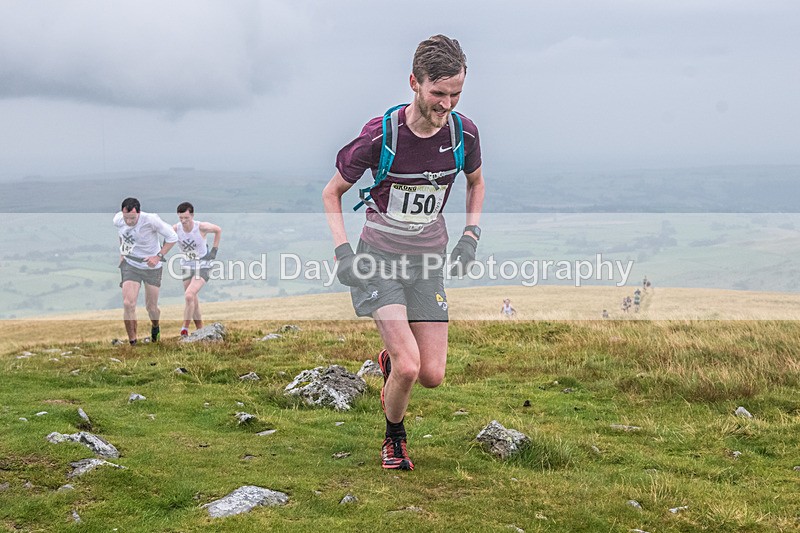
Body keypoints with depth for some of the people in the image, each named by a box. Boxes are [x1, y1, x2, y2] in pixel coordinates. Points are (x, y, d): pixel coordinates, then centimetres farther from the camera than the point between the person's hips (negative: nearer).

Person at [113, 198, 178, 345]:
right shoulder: (118, 219, -12)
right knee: (128, 304, -16)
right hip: (130, 265, 2)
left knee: (151, 307, 9)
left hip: (152, 267, -2)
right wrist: (122, 252, 8)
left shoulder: (151, 219, -25)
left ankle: (155, 327, 45)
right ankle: (132, 342, -4)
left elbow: (172, 237, -15)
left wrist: (158, 256, -20)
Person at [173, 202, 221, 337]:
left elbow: (218, 230, 1)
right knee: (193, 300, 10)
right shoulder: (175, 229, -13)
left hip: (202, 266, -4)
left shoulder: (202, 227, -20)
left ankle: (185, 328, -13)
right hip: (186, 266, 4)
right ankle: (200, 329, 24)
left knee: (189, 296, -22)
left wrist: (214, 250, 0)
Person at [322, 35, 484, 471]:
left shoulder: (463, 132, -8)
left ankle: (390, 359, 35)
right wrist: (342, 251, -13)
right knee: (408, 367, -17)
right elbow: (331, 192, -3)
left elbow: (476, 182, 15)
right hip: (378, 258, -3)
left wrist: (471, 235, 2)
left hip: (427, 260, 4)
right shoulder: (380, 135, -18)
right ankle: (394, 438, 14)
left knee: (432, 376, -1)